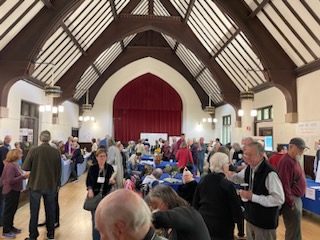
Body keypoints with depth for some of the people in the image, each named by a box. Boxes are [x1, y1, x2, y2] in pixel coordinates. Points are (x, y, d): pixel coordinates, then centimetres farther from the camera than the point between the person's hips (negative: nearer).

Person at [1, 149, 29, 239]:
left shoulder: (14, 164, 6)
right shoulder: (10, 166, -23)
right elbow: (10, 181, -27)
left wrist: (24, 175, -2)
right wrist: (23, 176, -27)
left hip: (15, 191, 9)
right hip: (11, 192, -9)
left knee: (13, 210, 20)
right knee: (9, 211, 4)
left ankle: (10, 227, 34)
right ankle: (5, 232, 17)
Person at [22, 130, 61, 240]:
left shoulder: (33, 151, -14)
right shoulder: (56, 152, -8)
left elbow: (25, 167, -8)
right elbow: (59, 170, 0)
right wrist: (57, 184, 12)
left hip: (35, 185, -2)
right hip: (51, 186, 2)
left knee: (34, 211, 12)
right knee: (50, 211, 15)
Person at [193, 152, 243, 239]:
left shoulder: (202, 180, -1)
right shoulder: (228, 185, -19)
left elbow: (195, 203, 7)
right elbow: (236, 208, -13)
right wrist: (237, 217, 7)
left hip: (203, 223, 5)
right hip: (221, 228, -5)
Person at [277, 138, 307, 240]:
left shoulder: (294, 159, 11)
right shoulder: (286, 161, -22)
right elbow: (284, 184, -25)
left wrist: (296, 200, 15)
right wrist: (291, 203, -21)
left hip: (296, 198, 10)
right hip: (291, 200, -10)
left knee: (292, 230, 20)